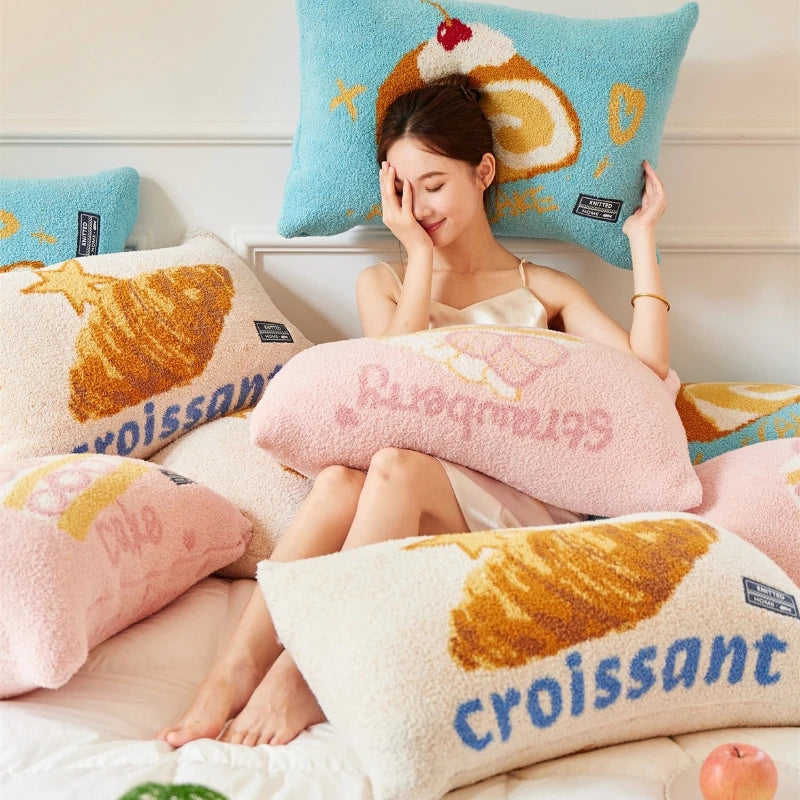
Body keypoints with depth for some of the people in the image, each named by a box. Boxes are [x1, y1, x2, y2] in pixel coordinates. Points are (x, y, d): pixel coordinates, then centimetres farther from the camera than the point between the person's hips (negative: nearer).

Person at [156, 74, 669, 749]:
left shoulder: (544, 290, 18)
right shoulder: (383, 284, 21)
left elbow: (648, 376, 2)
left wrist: (642, 241, 5)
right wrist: (421, 258, 0)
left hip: (512, 509, -1)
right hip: (415, 502, 1)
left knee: (396, 464, -33)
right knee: (339, 479, -34)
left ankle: (304, 671, -33)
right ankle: (237, 669, -36)